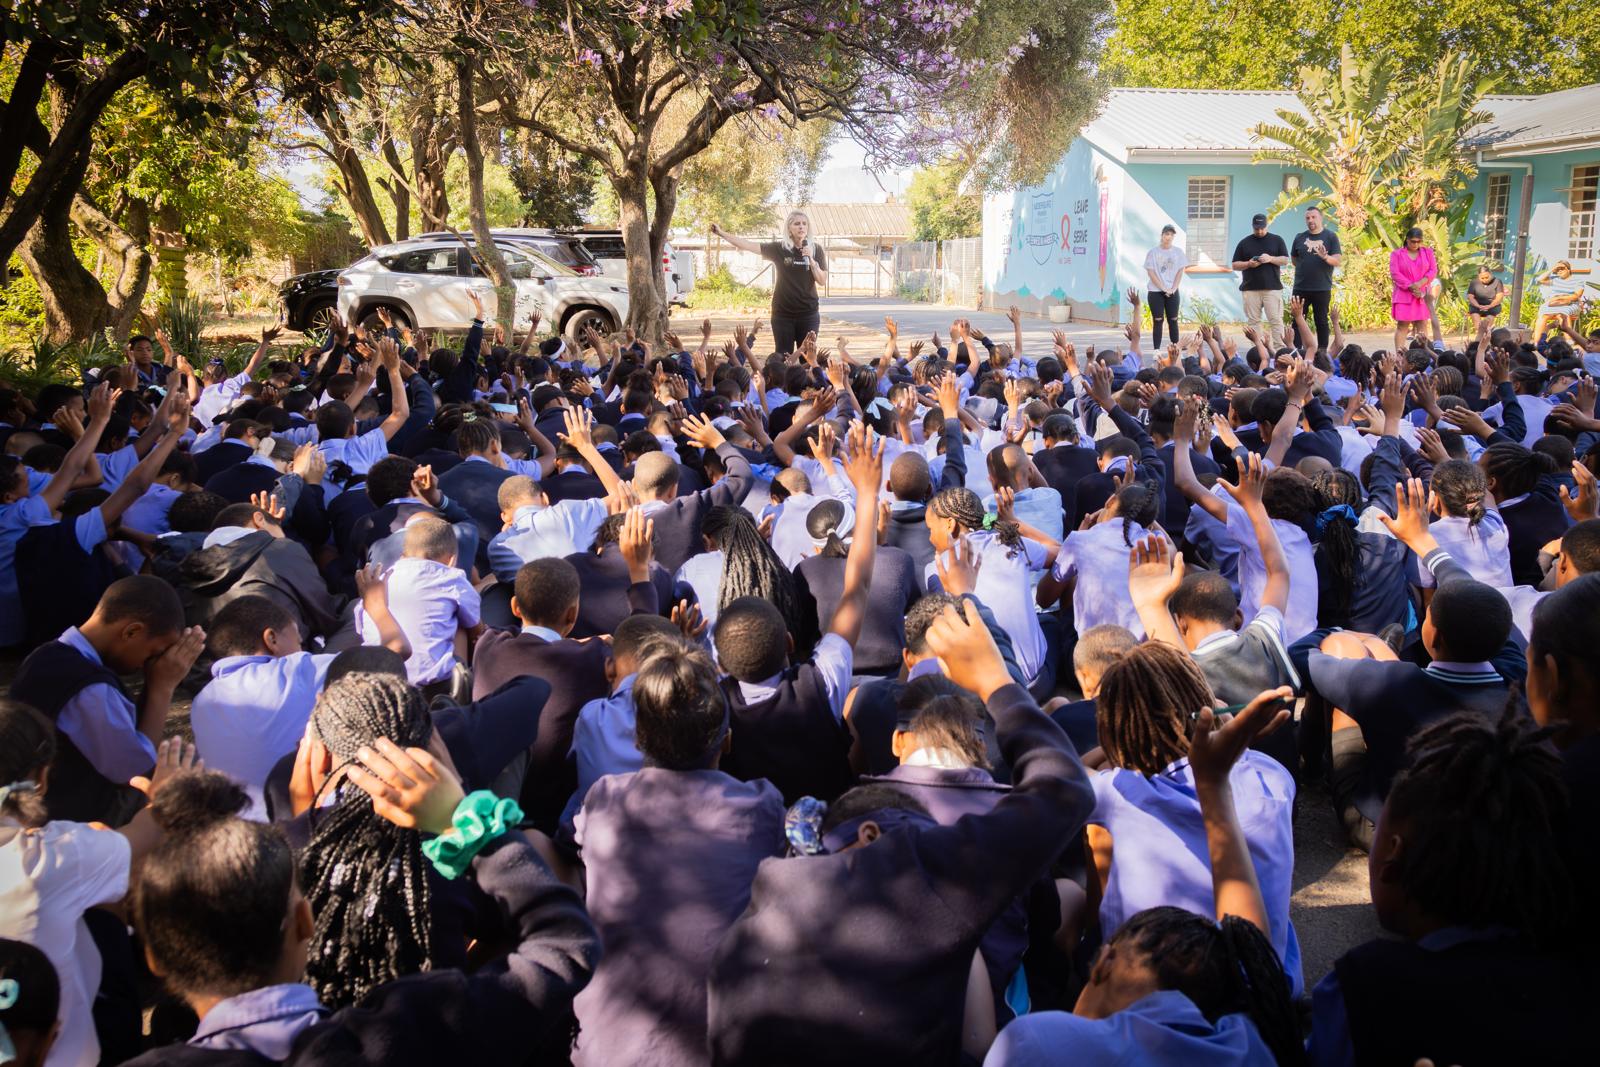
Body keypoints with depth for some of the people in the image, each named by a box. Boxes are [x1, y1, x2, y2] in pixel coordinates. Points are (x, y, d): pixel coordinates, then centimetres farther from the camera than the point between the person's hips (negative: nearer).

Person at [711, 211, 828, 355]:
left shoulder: (816, 250, 1)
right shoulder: (779, 249, -3)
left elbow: (822, 281, -3)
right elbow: (748, 245, -9)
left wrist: (811, 259, -17)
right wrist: (722, 233, -16)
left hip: (808, 314, 1)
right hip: (783, 313, -1)